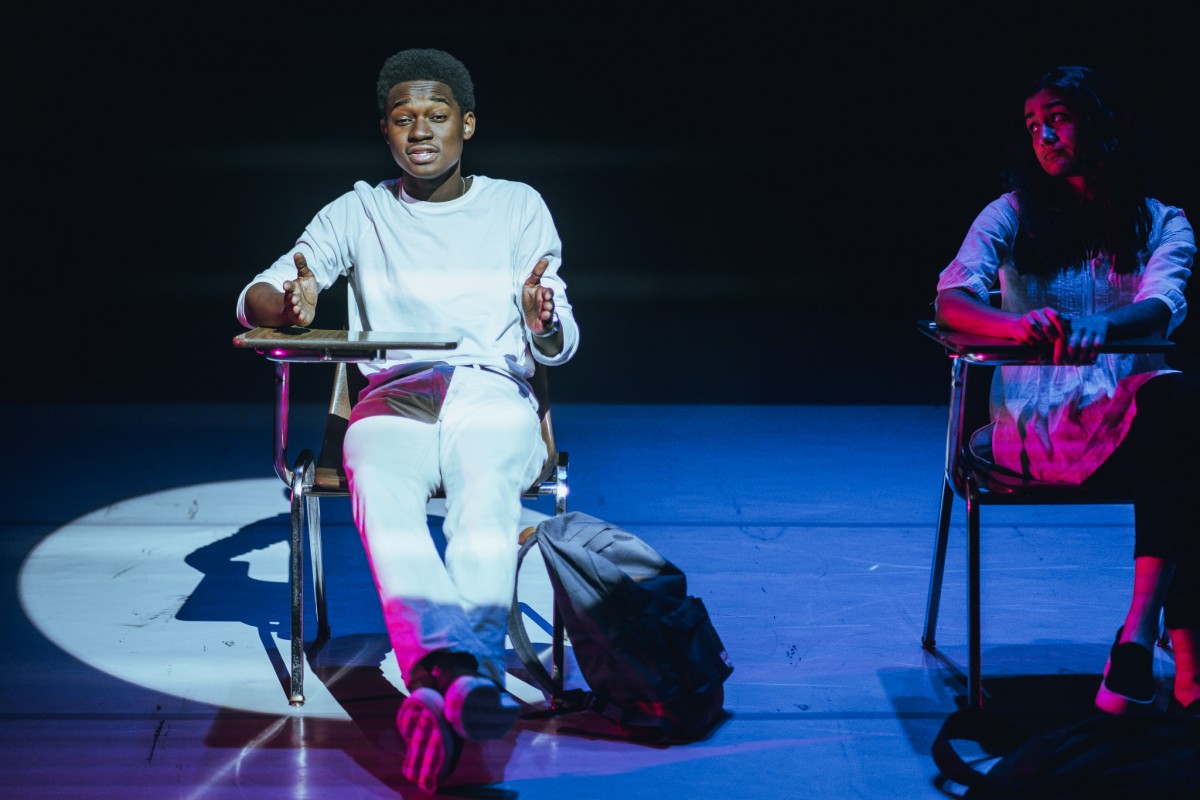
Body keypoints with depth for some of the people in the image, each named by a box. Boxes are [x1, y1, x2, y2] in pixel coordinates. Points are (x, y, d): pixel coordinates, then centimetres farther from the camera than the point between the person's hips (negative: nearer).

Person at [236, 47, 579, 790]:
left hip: (495, 393, 0)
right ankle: (457, 666, -59)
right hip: (395, 394, 0)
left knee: (488, 489, -38)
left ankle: (440, 683, -59)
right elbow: (255, 295, 9)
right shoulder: (359, 213, 17)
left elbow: (559, 348, 11)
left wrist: (544, 322, -15)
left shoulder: (519, 206, 16)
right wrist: (286, 303, -18)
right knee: (379, 480, -38)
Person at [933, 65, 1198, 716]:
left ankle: (1138, 638, -39)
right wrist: (1018, 326, -30)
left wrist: (1101, 326, -34)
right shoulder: (1012, 216, 11)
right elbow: (952, 298, -6)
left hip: (1134, 412, 2)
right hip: (1039, 424, -2)